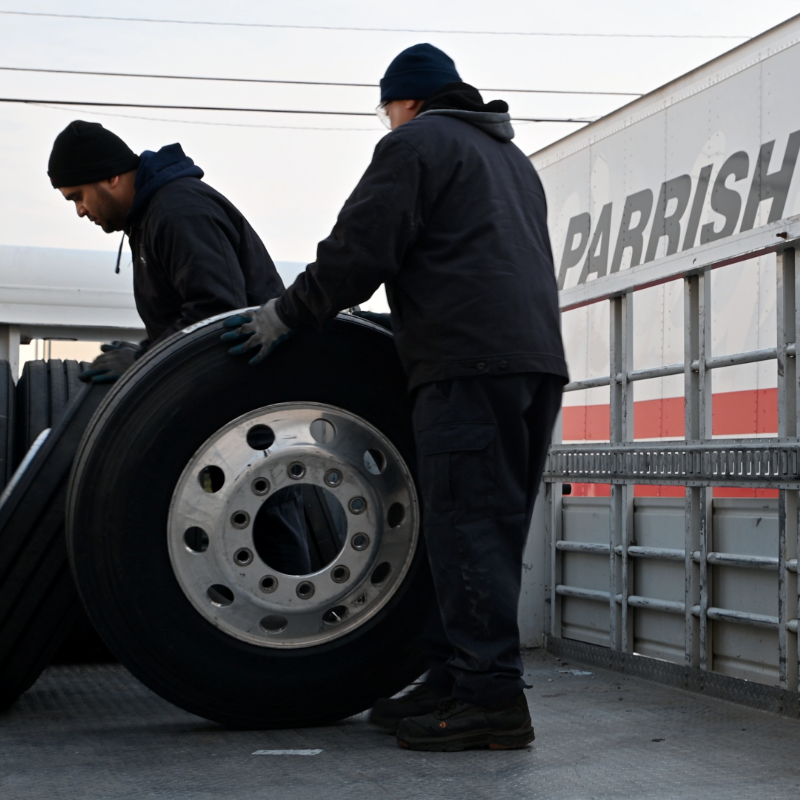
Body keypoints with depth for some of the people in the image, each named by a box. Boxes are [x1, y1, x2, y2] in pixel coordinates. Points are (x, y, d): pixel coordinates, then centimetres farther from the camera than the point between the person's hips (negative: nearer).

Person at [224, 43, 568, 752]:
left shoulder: (416, 143, 2)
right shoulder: (513, 158, 30)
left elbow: (359, 250, -7)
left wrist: (289, 313, 3)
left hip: (470, 361, -9)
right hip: (539, 355, 9)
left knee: (466, 526, -11)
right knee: (491, 528, 9)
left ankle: (490, 698, -15)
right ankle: (457, 681, 12)